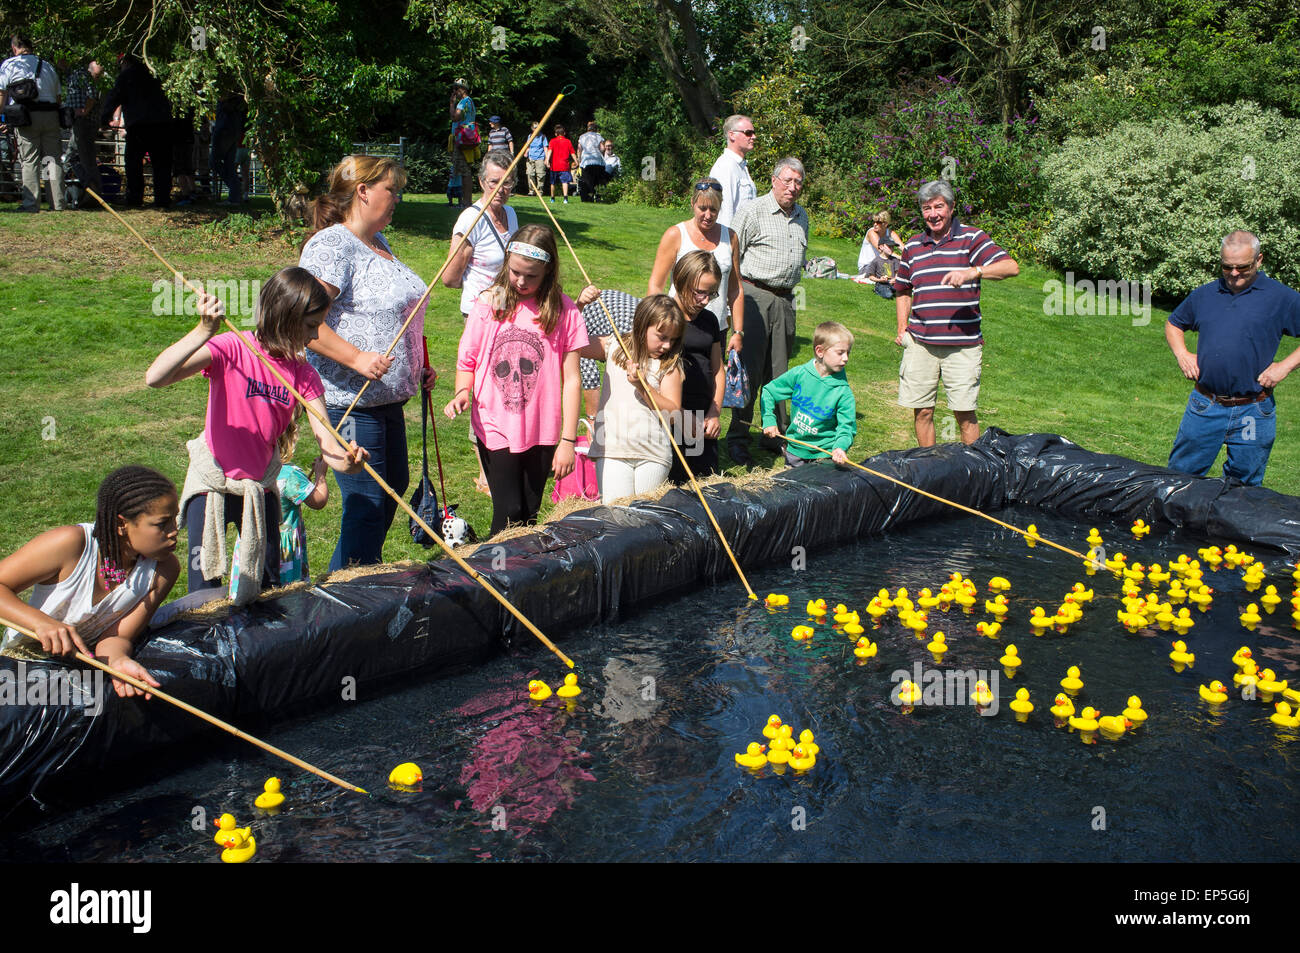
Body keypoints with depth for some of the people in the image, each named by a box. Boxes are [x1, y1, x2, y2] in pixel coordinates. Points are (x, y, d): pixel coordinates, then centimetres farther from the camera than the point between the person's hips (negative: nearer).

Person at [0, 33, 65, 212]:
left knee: (29, 161, -2)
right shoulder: (47, 65, 19)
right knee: (53, 159, 4)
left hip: (26, 116, -3)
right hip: (51, 115, 3)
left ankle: (31, 203, -5)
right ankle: (57, 203, 2)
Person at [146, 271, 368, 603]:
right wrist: (204, 331, -41)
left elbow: (328, 441, -15)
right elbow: (155, 377, -31)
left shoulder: (303, 374, -6)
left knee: (269, 588, 11)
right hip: (211, 484, -4)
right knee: (204, 591, -1)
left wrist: (346, 460, -38)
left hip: (260, 487, 4)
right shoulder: (231, 348, -19)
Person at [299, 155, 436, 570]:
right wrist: (356, 358, -32)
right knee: (367, 504, -6)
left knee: (394, 486, 20)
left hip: (387, 396, 10)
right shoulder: (331, 245, -15)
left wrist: (418, 365, 21)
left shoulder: (379, 243, 15)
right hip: (349, 400, -10)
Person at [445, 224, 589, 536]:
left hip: (542, 433, 1)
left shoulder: (562, 310, -4)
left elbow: (570, 379, -4)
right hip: (495, 427, -1)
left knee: (530, 514, 11)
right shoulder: (489, 304, -2)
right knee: (509, 512, -5)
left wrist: (568, 440, -6)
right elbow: (466, 361, 6)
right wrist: (463, 391, -16)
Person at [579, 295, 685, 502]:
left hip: (653, 455, 0)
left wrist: (642, 386, -16)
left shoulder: (670, 365, 3)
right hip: (612, 451, 0)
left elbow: (673, 413, -4)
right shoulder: (614, 348, 8)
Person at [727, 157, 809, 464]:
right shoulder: (753, 211, -5)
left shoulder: (801, 216, 16)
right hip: (755, 295, -6)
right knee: (750, 369, -7)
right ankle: (737, 438, 0)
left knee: (779, 370, 9)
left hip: (785, 299, 6)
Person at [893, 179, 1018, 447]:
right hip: (920, 343, 4)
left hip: (962, 344, -3)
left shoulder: (972, 238, 1)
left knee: (964, 413, -2)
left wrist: (973, 272, -28)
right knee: (921, 411, 5)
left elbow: (1012, 267, -12)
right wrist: (902, 328, 12)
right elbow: (903, 291, 26)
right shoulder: (913, 246, 14)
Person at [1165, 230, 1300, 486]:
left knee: (1243, 488, 10)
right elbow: (1174, 324, 24)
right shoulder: (1204, 295, 9)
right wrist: (1182, 354, 7)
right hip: (1204, 407, 2)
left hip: (1253, 414, -2)